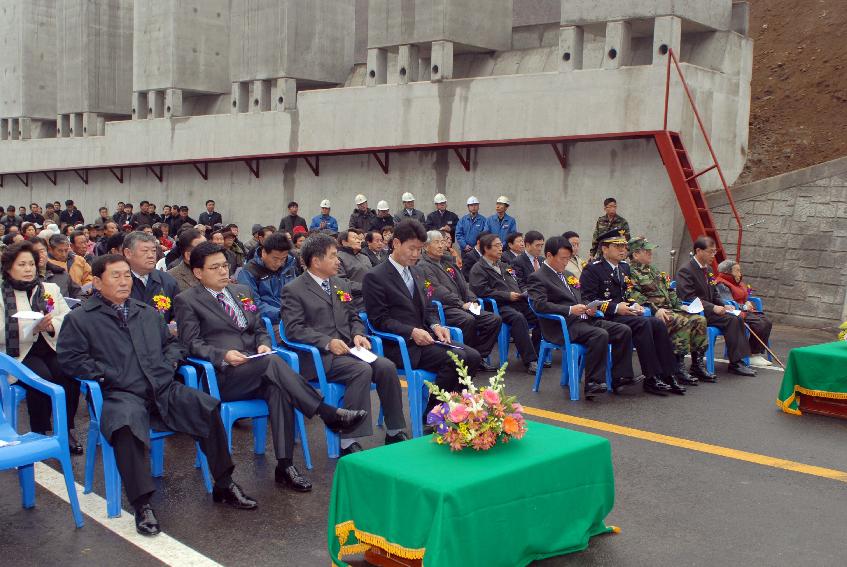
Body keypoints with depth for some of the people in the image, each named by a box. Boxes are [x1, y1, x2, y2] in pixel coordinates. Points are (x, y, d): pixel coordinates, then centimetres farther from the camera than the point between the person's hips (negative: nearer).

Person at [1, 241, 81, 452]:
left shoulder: (51, 289, 18)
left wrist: (51, 325, -14)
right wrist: (34, 328, -19)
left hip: (52, 348, 3)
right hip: (20, 354, -3)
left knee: (70, 373, -27)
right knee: (41, 378, -32)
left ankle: (67, 428, -12)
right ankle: (39, 433, -15)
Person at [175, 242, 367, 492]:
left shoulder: (241, 292, 22)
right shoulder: (187, 301, 6)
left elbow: (260, 329, 23)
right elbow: (191, 343, -3)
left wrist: (263, 344, -1)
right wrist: (223, 355, -20)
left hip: (256, 374, 5)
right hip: (221, 377, -4)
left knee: (278, 389, -31)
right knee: (272, 363, -33)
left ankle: (285, 465, -32)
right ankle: (329, 414, -33)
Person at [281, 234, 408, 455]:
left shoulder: (340, 285, 19)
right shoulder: (294, 290, -2)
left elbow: (354, 318, 23)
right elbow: (294, 328, -11)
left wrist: (358, 334, 0)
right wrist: (328, 342, -21)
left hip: (348, 349, 6)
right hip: (318, 356, -6)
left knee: (386, 367, -18)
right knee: (362, 370, -31)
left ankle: (394, 432, -6)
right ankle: (348, 442, -27)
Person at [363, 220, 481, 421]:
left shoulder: (415, 274, 20)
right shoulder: (375, 277, -6)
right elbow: (379, 320, -10)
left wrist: (435, 326, -1)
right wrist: (411, 332, -21)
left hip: (424, 337, 8)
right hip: (400, 346, -8)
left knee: (472, 356, -13)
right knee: (456, 359, -25)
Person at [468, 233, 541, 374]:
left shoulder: (504, 266, 30)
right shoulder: (478, 269, 5)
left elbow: (519, 285, 34)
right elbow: (482, 291, -10)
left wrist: (523, 293, 11)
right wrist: (507, 295, -12)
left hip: (518, 302, 7)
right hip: (499, 306, -7)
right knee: (518, 317, -37)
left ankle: (534, 354, -8)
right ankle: (530, 361, -33)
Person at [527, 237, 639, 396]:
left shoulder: (568, 275, 24)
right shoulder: (537, 278, -3)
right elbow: (540, 305, -17)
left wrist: (588, 309, 6)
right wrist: (570, 310, -24)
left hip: (583, 319, 9)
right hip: (563, 326, -8)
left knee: (624, 331, -6)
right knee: (600, 335, -32)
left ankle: (620, 377, -2)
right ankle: (593, 383, -27)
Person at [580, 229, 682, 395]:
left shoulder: (624, 267, 21)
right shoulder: (592, 269, -5)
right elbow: (588, 300, -13)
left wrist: (634, 305, 5)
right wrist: (615, 307, -21)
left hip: (624, 314, 8)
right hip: (606, 319, -8)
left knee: (658, 324, -17)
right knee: (643, 324, -30)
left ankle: (667, 376, -16)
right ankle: (651, 379, -26)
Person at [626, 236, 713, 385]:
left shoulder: (653, 271, 25)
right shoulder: (631, 272, -6)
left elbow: (669, 292, 28)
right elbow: (633, 296, -20)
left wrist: (680, 306, 12)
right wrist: (655, 309, -27)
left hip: (669, 310, 9)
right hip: (651, 314, -9)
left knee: (699, 320, -7)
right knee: (683, 322, -31)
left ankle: (697, 365, -2)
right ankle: (678, 368, -24)